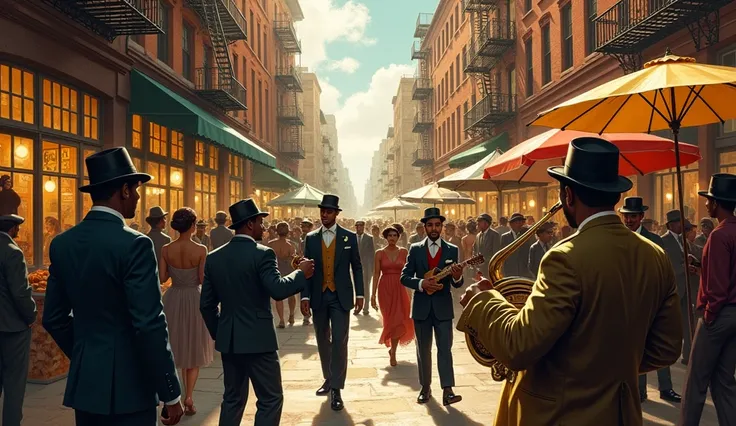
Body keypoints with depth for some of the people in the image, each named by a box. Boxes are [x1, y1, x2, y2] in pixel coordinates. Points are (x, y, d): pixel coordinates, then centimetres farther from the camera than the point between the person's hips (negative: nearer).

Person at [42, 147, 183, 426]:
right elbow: (150, 325, -20)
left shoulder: (62, 243, 4)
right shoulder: (134, 244, -17)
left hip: (83, 382, 7)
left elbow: (53, 318, 11)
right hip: (126, 385, -7)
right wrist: (171, 394, -12)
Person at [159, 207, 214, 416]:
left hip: (173, 300, 3)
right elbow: (203, 279, -13)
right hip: (194, 300, -3)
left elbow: (162, 278, -3)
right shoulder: (200, 250, -15)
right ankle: (189, 397, 2)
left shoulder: (166, 249, -6)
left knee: (175, 349, 18)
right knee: (194, 350, 12)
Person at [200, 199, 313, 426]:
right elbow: (277, 290, -24)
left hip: (228, 340, 7)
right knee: (270, 399, 5)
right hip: (257, 339, -7)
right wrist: (301, 273, -9)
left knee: (233, 399, 18)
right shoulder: (262, 253, -13)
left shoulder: (213, 257, 6)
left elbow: (206, 304, 9)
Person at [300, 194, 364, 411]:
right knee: (323, 341, 13)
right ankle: (328, 378, 30)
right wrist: (305, 296, -3)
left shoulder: (349, 237, 1)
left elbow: (357, 267, 4)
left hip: (341, 297, -2)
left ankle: (336, 389, -3)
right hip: (318, 297, 3)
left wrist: (359, 294, -1)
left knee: (339, 341, -8)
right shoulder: (311, 238, 5)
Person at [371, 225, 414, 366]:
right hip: (385, 288, -1)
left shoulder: (404, 252, 3)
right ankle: (393, 351, 24)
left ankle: (392, 350, 20)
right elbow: (376, 274, -1)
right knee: (391, 320, 4)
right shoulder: (380, 253, 0)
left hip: (400, 288, 1)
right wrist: (373, 295, -4)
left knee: (399, 320, 0)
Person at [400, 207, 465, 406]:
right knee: (423, 350, 10)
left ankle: (447, 391, -7)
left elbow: (456, 285, -2)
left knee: (445, 348, -5)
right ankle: (425, 388, 21)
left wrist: (457, 277, -25)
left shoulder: (452, 250, 2)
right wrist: (422, 283, -19)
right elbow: (404, 277, -2)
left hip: (443, 307, -1)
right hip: (422, 307, 1)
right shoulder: (415, 249, 2)